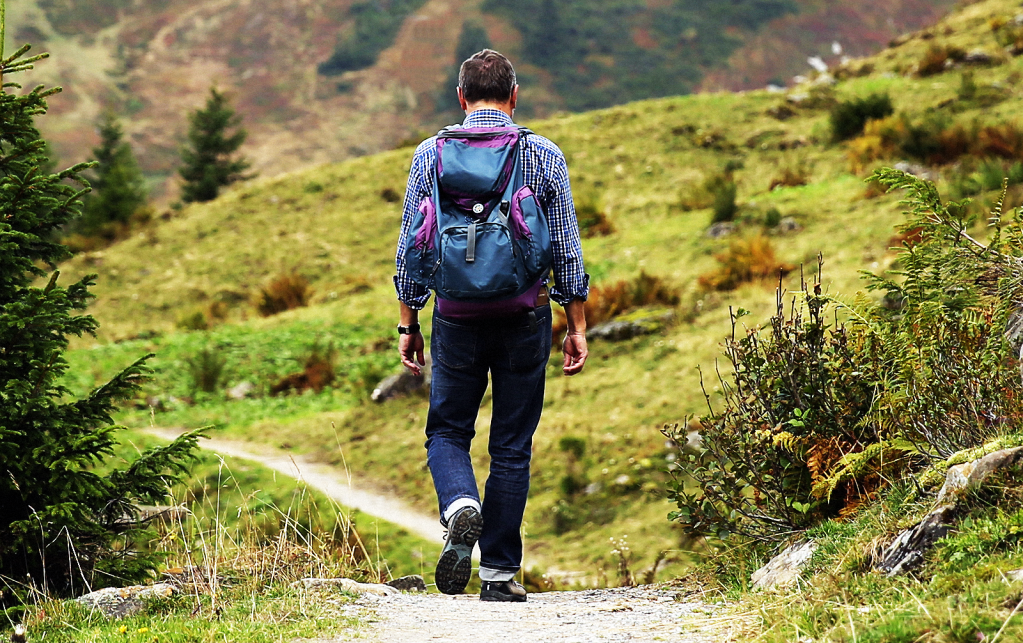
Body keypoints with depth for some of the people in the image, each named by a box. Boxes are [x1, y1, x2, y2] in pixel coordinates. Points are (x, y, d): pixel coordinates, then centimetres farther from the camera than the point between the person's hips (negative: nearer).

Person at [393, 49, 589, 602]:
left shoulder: (431, 154, 1)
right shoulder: (545, 156, 0)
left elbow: (411, 246, 2)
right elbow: (567, 249, 1)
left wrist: (408, 324, 9)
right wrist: (576, 326, 8)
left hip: (457, 315, 0)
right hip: (526, 314, 0)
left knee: (447, 430, 15)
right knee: (512, 445, 9)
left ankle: (461, 506, -15)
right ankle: (500, 571, 9)